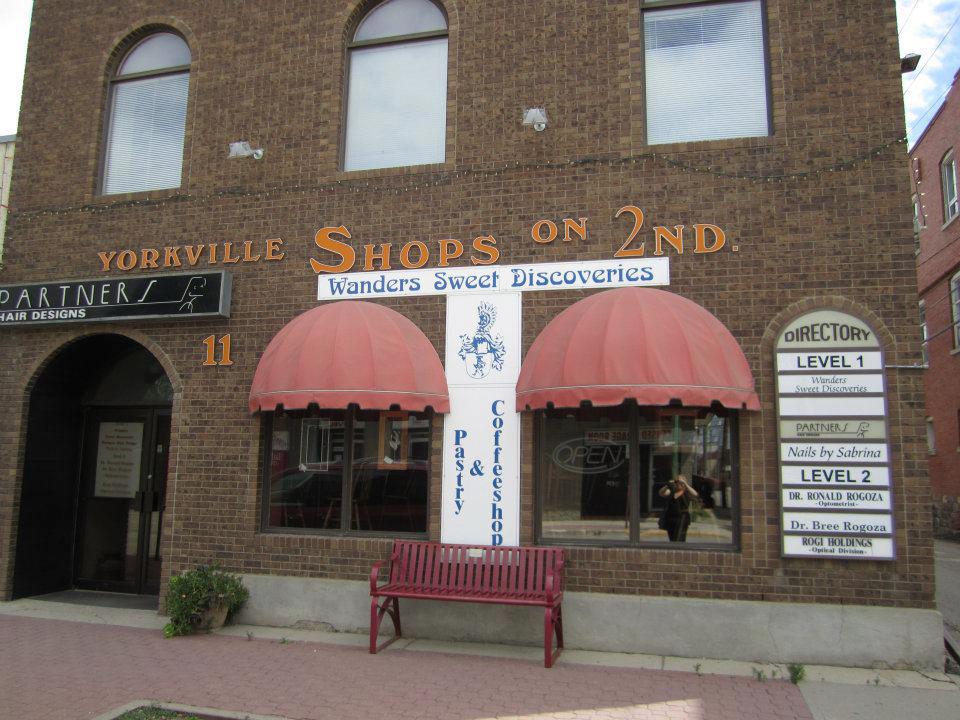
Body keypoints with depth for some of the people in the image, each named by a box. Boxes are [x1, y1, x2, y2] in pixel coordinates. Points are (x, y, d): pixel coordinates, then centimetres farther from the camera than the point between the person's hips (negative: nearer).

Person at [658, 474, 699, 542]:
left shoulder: (687, 493, 0)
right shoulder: (671, 491, 7)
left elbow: (695, 494, -21)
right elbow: (661, 493, -9)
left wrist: (686, 485, -28)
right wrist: (667, 486, -26)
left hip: (682, 519, -4)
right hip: (670, 518, 4)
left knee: (679, 540, -15)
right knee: (672, 541, 15)